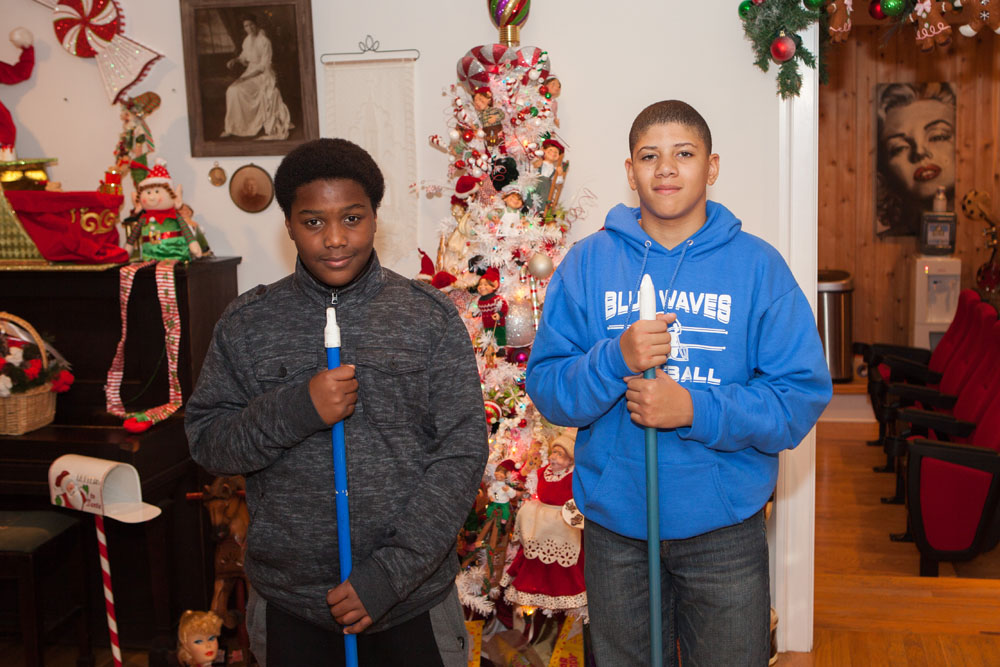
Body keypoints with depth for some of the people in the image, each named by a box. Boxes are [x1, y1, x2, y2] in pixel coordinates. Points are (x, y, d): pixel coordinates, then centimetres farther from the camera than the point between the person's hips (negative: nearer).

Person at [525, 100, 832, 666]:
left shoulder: (758, 265, -4)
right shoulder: (587, 264, 0)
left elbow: (804, 396, -10)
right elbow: (546, 388, -4)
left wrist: (695, 410, -22)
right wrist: (616, 359, -23)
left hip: (725, 529, -1)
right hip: (615, 525, 1)